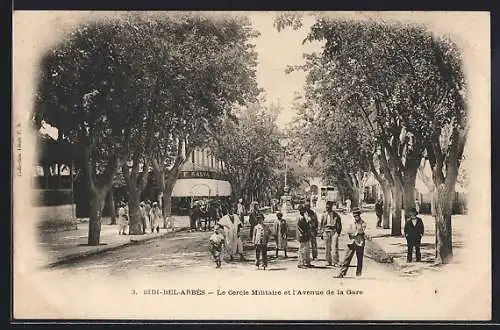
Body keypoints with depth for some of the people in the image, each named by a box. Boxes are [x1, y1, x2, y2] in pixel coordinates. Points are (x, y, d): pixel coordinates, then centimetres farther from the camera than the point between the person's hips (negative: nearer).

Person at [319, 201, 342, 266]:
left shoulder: (336, 215, 4)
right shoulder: (324, 215, 10)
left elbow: (339, 224, 9)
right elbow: (321, 224, 15)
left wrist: (338, 232, 0)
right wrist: (321, 233, 9)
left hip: (334, 232, -2)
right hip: (326, 232, 2)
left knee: (335, 247, -9)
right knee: (327, 248, 4)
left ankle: (335, 262, -5)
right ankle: (329, 261, 12)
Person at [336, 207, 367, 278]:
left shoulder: (363, 223, 4)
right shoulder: (352, 224, 16)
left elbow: (361, 231, -11)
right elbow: (348, 231, 2)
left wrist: (354, 232, -6)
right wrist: (357, 232, -8)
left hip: (360, 243, -3)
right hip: (352, 243, 3)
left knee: (359, 260, 3)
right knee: (347, 258, -3)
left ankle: (358, 274, 12)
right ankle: (342, 273, -6)